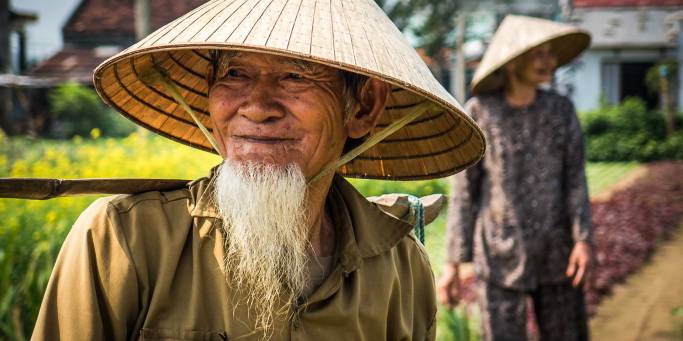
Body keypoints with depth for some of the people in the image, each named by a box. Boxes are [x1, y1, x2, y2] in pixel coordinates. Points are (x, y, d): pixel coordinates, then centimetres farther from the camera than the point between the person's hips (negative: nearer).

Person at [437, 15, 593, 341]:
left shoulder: (561, 109, 1)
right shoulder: (478, 112, -7)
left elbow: (575, 179, -2)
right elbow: (464, 189, -3)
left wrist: (583, 241, -17)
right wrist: (453, 263, -6)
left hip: (556, 254, 3)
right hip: (500, 258, -3)